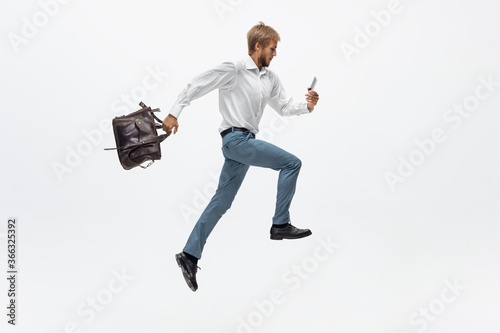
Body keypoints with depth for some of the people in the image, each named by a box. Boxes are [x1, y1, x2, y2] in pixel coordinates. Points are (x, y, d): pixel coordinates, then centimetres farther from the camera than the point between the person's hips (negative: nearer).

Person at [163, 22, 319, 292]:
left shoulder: (270, 78, 16)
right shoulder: (234, 70, -8)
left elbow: (284, 107, 19)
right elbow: (197, 86, -9)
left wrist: (307, 105, 0)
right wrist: (174, 113, -14)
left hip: (245, 142, 8)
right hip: (236, 139, -8)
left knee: (221, 202, 8)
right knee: (291, 163, -12)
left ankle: (190, 255, 13)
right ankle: (280, 224, -5)